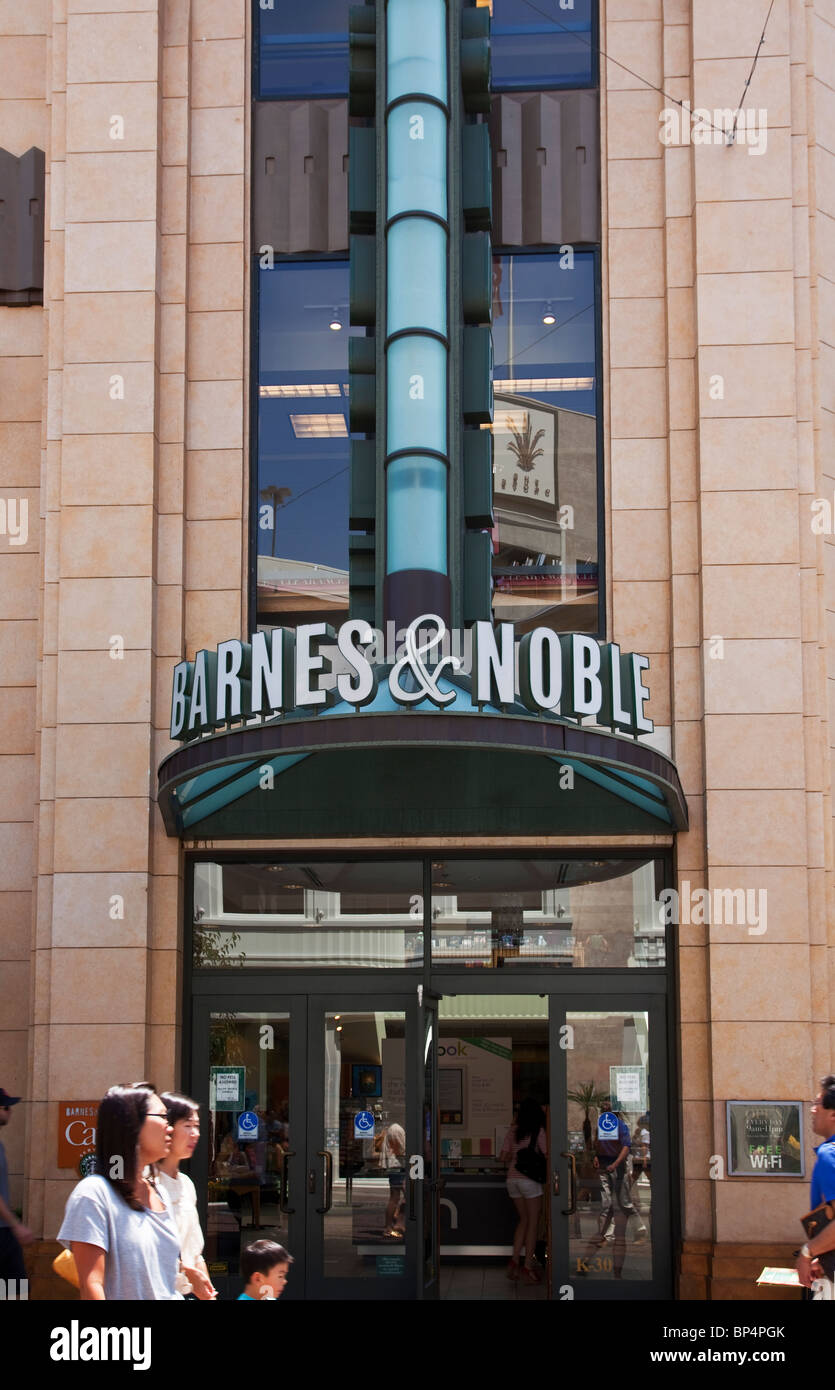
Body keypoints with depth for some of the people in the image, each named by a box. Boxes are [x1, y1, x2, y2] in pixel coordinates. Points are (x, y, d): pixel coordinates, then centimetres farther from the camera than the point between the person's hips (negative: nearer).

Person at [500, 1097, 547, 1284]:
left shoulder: (513, 1130, 8)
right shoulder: (538, 1130, -6)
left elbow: (503, 1157, 9)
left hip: (512, 1178, 5)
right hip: (529, 1179, -5)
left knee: (523, 1220, 17)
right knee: (533, 1223, 2)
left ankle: (514, 1260, 7)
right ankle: (527, 1267, -1)